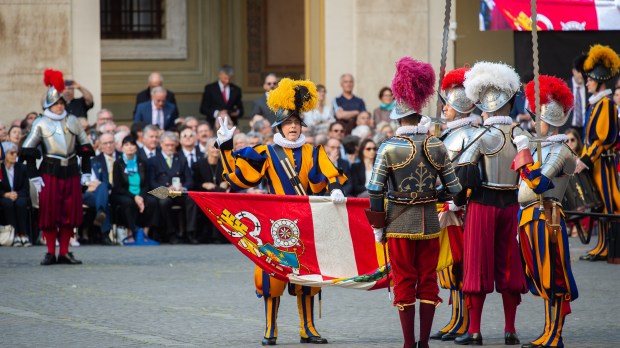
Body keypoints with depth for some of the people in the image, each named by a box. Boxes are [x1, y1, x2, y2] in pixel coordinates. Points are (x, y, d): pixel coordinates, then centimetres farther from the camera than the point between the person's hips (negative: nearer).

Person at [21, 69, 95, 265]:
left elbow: (85, 146, 14)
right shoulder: (41, 123, 0)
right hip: (50, 173, -3)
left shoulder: (72, 121, 9)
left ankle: (65, 253, 10)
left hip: (71, 172, 3)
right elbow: (28, 150, -2)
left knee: (70, 213, 2)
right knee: (49, 213, -3)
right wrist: (34, 176, -7)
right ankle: (50, 254, 4)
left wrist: (86, 172, 8)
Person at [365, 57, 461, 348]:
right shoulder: (436, 147, -2)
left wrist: (378, 228, -1)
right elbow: (454, 188, 2)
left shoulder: (389, 149, -10)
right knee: (428, 281, 10)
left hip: (400, 224, -2)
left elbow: (375, 192, -10)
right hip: (430, 223, 2)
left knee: (404, 283, 6)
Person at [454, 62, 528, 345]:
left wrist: (458, 201, -3)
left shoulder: (482, 134, -14)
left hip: (482, 205, -4)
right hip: (511, 205, 4)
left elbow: (463, 171, -16)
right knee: (508, 267, 11)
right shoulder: (521, 134, 0)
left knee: (478, 266, 2)